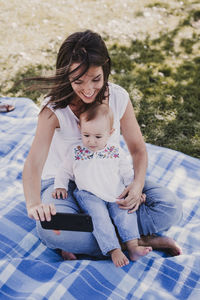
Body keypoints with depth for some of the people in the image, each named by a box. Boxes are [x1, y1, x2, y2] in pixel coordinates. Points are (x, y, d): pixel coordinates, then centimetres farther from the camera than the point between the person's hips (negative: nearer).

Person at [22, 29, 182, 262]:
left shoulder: (119, 98, -13)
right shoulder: (54, 109, -21)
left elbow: (137, 149, -4)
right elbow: (34, 162, -32)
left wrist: (138, 184, -25)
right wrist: (34, 204, -52)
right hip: (64, 182, -2)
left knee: (171, 207, -16)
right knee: (51, 231, -36)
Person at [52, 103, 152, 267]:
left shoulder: (115, 152, 6)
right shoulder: (76, 152, 4)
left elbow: (128, 174, 13)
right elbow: (64, 171, 14)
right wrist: (60, 187, 0)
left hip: (116, 195, 2)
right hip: (89, 196, -2)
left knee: (127, 211, -21)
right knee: (99, 215, -26)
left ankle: (133, 246, -18)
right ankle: (114, 250, -24)